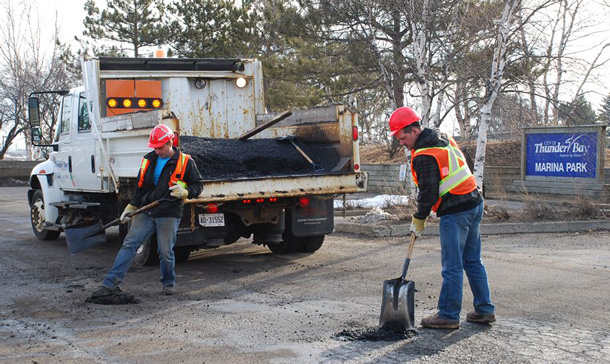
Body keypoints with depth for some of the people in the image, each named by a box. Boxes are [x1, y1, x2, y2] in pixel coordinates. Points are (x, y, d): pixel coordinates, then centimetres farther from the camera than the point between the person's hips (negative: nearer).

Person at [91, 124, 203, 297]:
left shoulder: (185, 162, -1)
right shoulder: (148, 160, 12)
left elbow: (198, 185, 4)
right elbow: (140, 187, 19)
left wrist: (183, 192, -16)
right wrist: (130, 208, 15)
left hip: (169, 215, -4)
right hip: (146, 213, 4)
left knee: (165, 251, -1)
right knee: (129, 244, -4)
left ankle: (168, 284, 24)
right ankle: (110, 283, -5)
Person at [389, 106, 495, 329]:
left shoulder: (424, 155, -16)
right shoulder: (445, 139, 13)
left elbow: (428, 191, -16)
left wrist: (419, 220, -2)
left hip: (455, 212, -10)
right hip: (474, 204, 10)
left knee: (452, 267, -3)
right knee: (473, 262, 15)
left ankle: (448, 315, 4)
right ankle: (485, 310, 21)